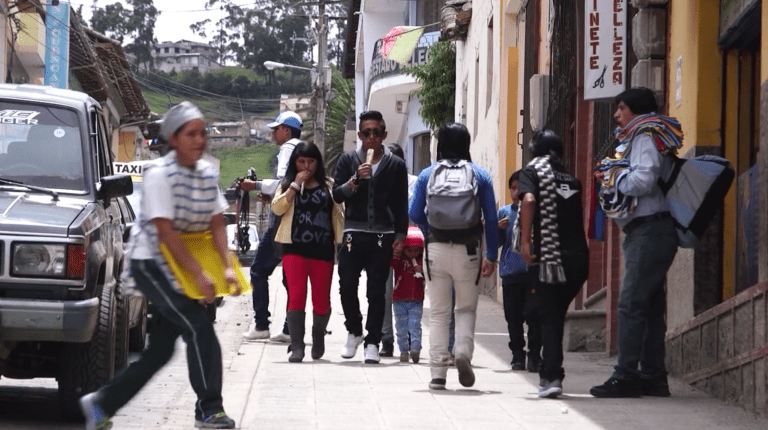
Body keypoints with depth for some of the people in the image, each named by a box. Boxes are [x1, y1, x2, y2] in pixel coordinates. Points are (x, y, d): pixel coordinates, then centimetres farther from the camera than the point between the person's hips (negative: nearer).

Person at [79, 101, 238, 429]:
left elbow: (216, 224, 5)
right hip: (150, 262, -8)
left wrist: (228, 266, -10)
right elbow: (166, 232, -21)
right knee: (199, 328, -18)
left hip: (180, 267, 8)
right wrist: (199, 274, -24)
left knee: (161, 349, 7)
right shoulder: (159, 174, -17)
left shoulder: (208, 173, 5)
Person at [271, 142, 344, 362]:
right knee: (296, 296, -10)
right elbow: (277, 208, -5)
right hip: (294, 249, -1)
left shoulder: (328, 186, 12)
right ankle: (297, 346, -11)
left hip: (322, 250, 1)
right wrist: (296, 185, -9)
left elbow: (338, 215, 12)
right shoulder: (287, 185, 12)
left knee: (321, 300, 3)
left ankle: (318, 336, 30)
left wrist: (342, 244, 4)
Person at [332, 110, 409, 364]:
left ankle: (372, 343, 4)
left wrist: (400, 236, 2)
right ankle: (354, 332, 19)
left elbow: (401, 205, 9)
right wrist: (355, 179, -15)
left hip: (382, 237, -1)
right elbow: (337, 195, 1)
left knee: (376, 291, -2)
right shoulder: (348, 160, 8)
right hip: (353, 234, 1)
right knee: (347, 286, -3)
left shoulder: (395, 165, 8)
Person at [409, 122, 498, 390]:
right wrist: (491, 256, 6)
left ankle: (438, 372, 5)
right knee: (467, 308, 14)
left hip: (436, 248, 1)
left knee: (439, 313, 9)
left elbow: (415, 214, 2)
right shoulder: (480, 176, 2)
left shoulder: (427, 175, 2)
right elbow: (491, 219, 0)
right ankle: (464, 350, -13)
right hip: (467, 251, -1)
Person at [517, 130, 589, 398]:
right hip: (578, 255, 4)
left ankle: (552, 376, -10)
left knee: (549, 317, 1)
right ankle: (551, 373, 23)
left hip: (548, 255, -4)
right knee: (557, 315, 19)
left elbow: (528, 200, -14)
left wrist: (525, 241, -16)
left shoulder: (533, 170, 4)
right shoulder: (571, 178, 19)